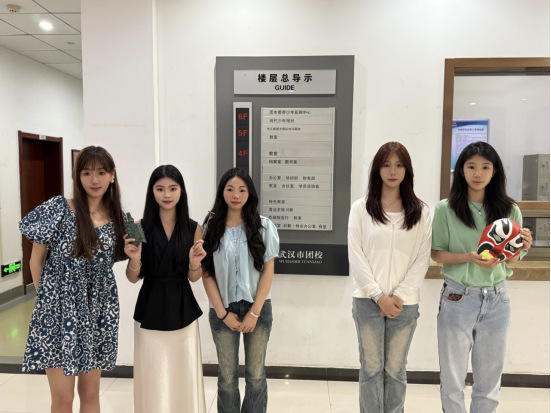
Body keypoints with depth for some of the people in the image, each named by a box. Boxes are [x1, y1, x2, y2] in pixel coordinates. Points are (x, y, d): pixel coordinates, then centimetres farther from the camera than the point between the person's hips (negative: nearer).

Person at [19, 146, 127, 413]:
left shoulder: (117, 219, 2)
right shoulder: (58, 209, -8)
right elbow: (36, 260, -1)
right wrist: (47, 297, 1)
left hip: (98, 313, 3)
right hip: (59, 312, -3)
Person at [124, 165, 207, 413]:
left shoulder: (194, 229, -2)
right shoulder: (140, 227, -4)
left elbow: (194, 278, 4)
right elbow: (134, 278, 1)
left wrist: (195, 263, -17)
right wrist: (135, 260, -18)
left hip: (182, 310, 1)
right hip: (150, 310, 0)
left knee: (184, 376, 10)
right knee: (153, 379, 9)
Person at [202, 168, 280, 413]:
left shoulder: (264, 226, -2)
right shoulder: (210, 228, 0)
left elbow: (268, 271, -2)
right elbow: (207, 274, -1)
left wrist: (254, 312, -7)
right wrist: (223, 313, -6)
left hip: (257, 308, 0)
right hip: (223, 310, 1)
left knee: (255, 374, 10)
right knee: (227, 376, 11)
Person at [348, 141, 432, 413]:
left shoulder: (421, 212, 4)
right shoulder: (361, 208, 1)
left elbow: (422, 260, 0)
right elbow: (356, 256, -4)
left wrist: (399, 295, -10)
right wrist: (379, 295, -10)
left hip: (405, 303, 1)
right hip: (368, 300, -1)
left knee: (395, 370, 12)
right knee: (371, 368, 8)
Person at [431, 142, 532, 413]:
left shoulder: (509, 210, 2)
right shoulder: (446, 209, -6)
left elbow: (511, 259, 9)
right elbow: (436, 253, -4)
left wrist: (523, 247, -12)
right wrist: (469, 257, -20)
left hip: (497, 299, 3)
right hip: (458, 298, -2)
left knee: (489, 381, 15)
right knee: (453, 379, 11)